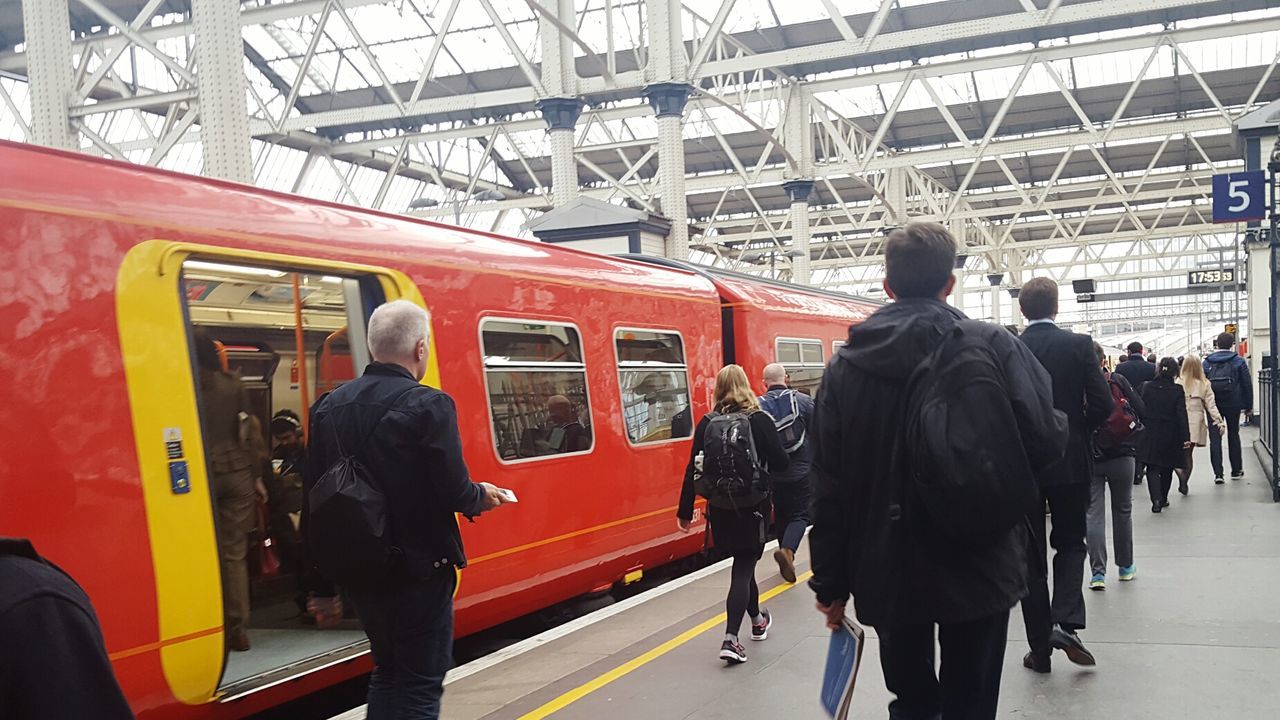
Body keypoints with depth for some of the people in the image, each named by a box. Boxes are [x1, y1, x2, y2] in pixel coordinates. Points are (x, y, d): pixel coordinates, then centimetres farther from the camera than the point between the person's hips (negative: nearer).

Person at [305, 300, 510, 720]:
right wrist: (482, 497, 2)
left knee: (387, 673, 23)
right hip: (418, 570, -6)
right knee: (420, 685, 6)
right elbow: (453, 493, -20)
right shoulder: (428, 406, -18)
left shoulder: (329, 406, 2)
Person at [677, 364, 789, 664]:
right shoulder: (760, 420, -10)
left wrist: (685, 511, 4)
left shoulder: (707, 424, -2)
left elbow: (693, 469, -2)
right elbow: (780, 463, -10)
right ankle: (731, 639, -12)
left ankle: (757, 620, 40)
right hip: (753, 507, -3)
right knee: (743, 569, 0)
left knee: (742, 563, 22)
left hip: (720, 509, 3)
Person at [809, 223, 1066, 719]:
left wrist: (831, 584, 5)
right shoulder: (994, 347, -8)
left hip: (887, 574, 2)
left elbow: (829, 486, -2)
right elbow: (1046, 441, -15)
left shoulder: (846, 365, -1)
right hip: (977, 567, -2)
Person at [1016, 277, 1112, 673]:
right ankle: (1065, 621, -5)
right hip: (1070, 462, 0)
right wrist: (1076, 432, 8)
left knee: (1030, 555, 8)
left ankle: (1040, 647, 11)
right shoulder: (1079, 345, -7)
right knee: (1070, 543, 16)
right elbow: (1102, 404, -10)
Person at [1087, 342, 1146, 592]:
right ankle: (1126, 566, 24)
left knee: (1093, 514, 3)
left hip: (1088, 460, 0)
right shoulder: (1118, 381, -7)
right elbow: (1141, 411, -7)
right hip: (1121, 456, 0)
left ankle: (1098, 572, -4)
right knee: (1122, 510, 14)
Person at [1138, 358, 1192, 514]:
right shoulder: (1177, 390, -9)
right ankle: (1163, 498, 29)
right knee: (1167, 469, 17)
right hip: (1170, 436, 0)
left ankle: (1156, 499, -19)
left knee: (1152, 469, 0)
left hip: (1150, 435, 0)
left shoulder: (1147, 388, -4)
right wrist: (1186, 437, -10)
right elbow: (1182, 415, -11)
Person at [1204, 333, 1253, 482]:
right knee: (1233, 435, 14)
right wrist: (1248, 406, 5)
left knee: (1215, 438, 1)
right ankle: (1236, 471, 21)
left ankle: (1218, 473, -7)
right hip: (1233, 404, 0)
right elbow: (1247, 384, -2)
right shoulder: (1239, 361, -2)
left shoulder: (1207, 362, 2)